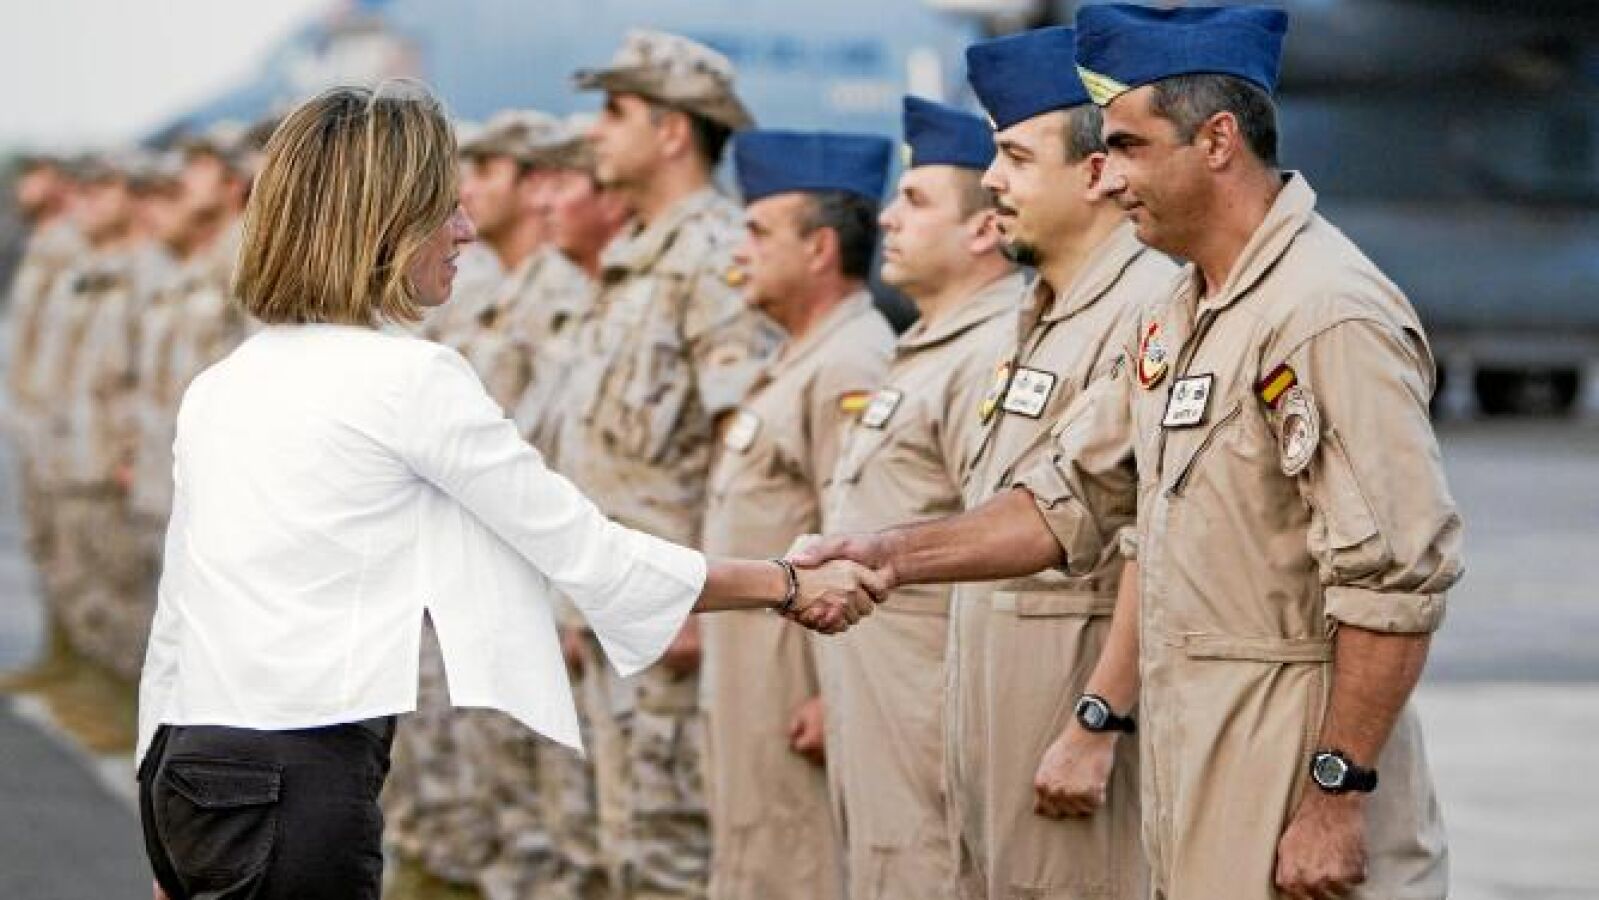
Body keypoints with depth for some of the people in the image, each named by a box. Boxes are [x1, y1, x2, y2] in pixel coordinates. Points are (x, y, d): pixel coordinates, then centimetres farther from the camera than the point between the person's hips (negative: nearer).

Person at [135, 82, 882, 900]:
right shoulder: (411, 379, -7)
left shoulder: (214, 392, 14)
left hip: (190, 773, 8)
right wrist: (790, 586, 8)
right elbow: (585, 554, -3)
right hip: (305, 783, -8)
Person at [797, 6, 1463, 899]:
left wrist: (1337, 793, -22)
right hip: (1192, 761, 9)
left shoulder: (1331, 314, -18)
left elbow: (1395, 579, -22)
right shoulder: (1175, 321, 14)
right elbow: (1072, 500, 19)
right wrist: (894, 557, 7)